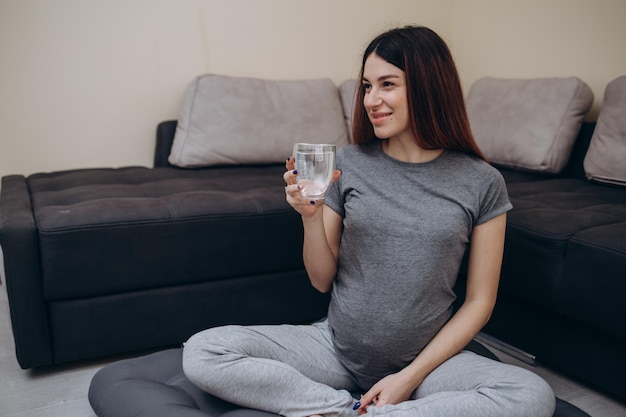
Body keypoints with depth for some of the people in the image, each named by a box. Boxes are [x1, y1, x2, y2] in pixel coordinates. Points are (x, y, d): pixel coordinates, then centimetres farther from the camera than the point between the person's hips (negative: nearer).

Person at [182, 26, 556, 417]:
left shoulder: (481, 183, -5)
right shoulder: (349, 162, -2)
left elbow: (479, 301, -2)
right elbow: (323, 281, 3)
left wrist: (410, 377, -10)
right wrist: (311, 216, -16)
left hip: (427, 357, 0)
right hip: (337, 346, 1)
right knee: (202, 352, -16)